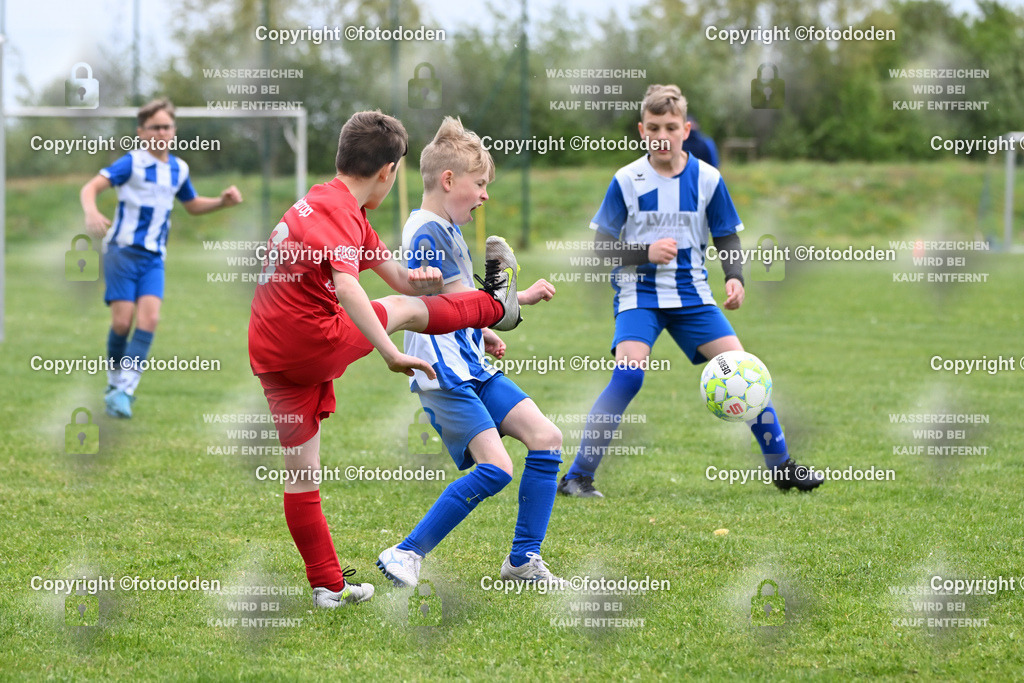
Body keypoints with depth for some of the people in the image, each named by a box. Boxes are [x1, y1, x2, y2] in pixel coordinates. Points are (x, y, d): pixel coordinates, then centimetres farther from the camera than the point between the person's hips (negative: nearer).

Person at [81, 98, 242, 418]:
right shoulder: (132, 163, -9)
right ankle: (115, 383, 13)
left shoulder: (179, 169, 9)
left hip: (154, 257, 4)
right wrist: (92, 212, -41)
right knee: (122, 320, -9)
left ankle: (124, 389, -16)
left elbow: (192, 205, 28)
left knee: (149, 318, -14)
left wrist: (222, 201, 10)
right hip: (123, 250, -4)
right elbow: (90, 187, -20)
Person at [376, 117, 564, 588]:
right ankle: (405, 555, -11)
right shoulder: (427, 232, -14)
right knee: (495, 467, -18)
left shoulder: (446, 230, 18)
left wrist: (482, 334, 16)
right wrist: (522, 297, -7)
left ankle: (523, 558, 8)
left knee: (546, 437, 2)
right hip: (444, 374, -10)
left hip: (471, 367, 10)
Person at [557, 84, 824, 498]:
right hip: (639, 293, -3)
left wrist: (735, 277, -10)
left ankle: (781, 467, 10)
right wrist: (645, 252, -19)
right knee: (628, 375, -23)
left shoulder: (707, 179, -1)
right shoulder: (627, 181, -7)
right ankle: (577, 477, -15)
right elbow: (602, 245, -2)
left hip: (691, 293, 3)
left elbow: (727, 236, 9)